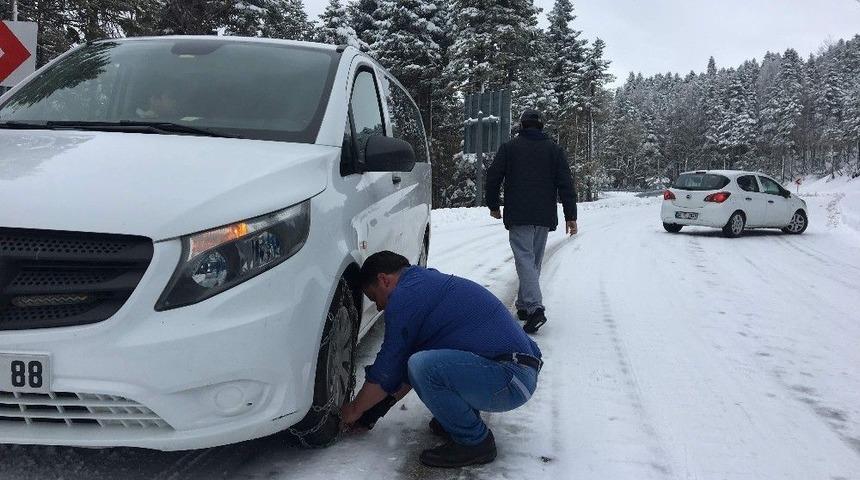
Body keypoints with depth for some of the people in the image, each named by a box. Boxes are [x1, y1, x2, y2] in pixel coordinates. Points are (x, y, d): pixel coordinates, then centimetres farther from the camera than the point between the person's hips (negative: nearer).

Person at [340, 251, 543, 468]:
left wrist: (354, 410, 10)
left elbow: (386, 371, -6)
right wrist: (384, 404, 27)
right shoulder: (430, 281, 19)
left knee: (423, 366, -24)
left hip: (511, 380, -10)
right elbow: (406, 361, 27)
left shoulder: (406, 296, -11)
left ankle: (474, 442, -5)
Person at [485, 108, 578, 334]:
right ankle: (524, 305, 22)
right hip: (544, 216, 3)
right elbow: (566, 184, 4)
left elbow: (493, 177, 3)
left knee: (524, 258, -9)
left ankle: (535, 307, -25)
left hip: (518, 216, -3)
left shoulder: (508, 148, 4)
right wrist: (570, 216, 5)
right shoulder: (555, 150, 10)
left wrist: (493, 205, 17)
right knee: (534, 260, 14)